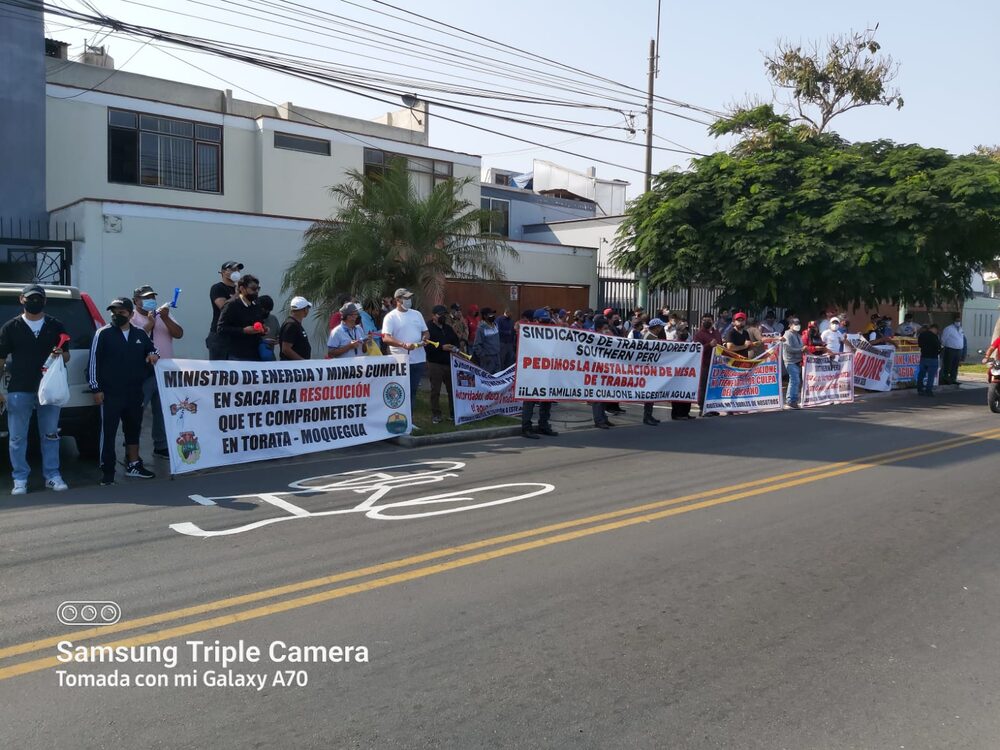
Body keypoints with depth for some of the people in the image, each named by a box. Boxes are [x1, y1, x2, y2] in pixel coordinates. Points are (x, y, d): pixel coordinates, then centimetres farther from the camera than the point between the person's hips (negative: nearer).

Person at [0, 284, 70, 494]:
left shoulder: (56, 326, 9)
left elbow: (67, 356, 14)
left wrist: (61, 355, -10)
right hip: (19, 390, -1)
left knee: (50, 435, 7)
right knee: (17, 437, 3)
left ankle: (52, 476, 15)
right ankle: (20, 479, 11)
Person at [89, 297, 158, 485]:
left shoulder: (140, 334, 11)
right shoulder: (103, 334, -3)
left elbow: (151, 348, 29)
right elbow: (94, 361, -4)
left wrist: (153, 354, 3)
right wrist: (96, 388, -9)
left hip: (134, 392, 5)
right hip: (110, 393, -5)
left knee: (133, 429, 16)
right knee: (108, 432, -4)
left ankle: (133, 465, 30)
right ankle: (107, 471, 1)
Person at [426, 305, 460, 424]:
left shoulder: (448, 328, 17)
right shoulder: (428, 328, -6)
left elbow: (456, 341, 23)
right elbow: (427, 346, -17)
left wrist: (456, 349, 1)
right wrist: (442, 347, -20)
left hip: (450, 363, 6)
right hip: (435, 364, -6)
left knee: (452, 389, 6)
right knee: (435, 390, 1)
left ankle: (453, 413, 16)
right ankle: (435, 414, 9)